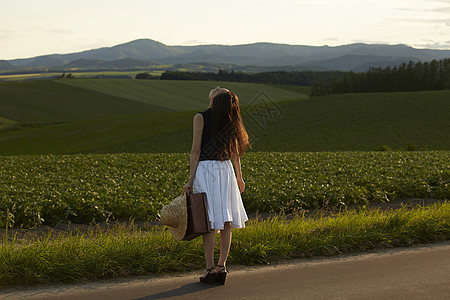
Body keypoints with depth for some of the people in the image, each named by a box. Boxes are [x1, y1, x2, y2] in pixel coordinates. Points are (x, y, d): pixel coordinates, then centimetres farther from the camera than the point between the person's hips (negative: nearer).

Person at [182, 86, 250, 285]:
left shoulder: (200, 118, -8)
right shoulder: (229, 118, 5)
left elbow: (196, 151, -10)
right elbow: (234, 150, 10)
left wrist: (190, 180, -7)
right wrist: (239, 176, 19)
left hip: (205, 170, -4)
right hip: (226, 171, 4)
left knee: (211, 222, -4)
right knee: (226, 222, 7)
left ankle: (211, 269, -2)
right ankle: (222, 266, 9)